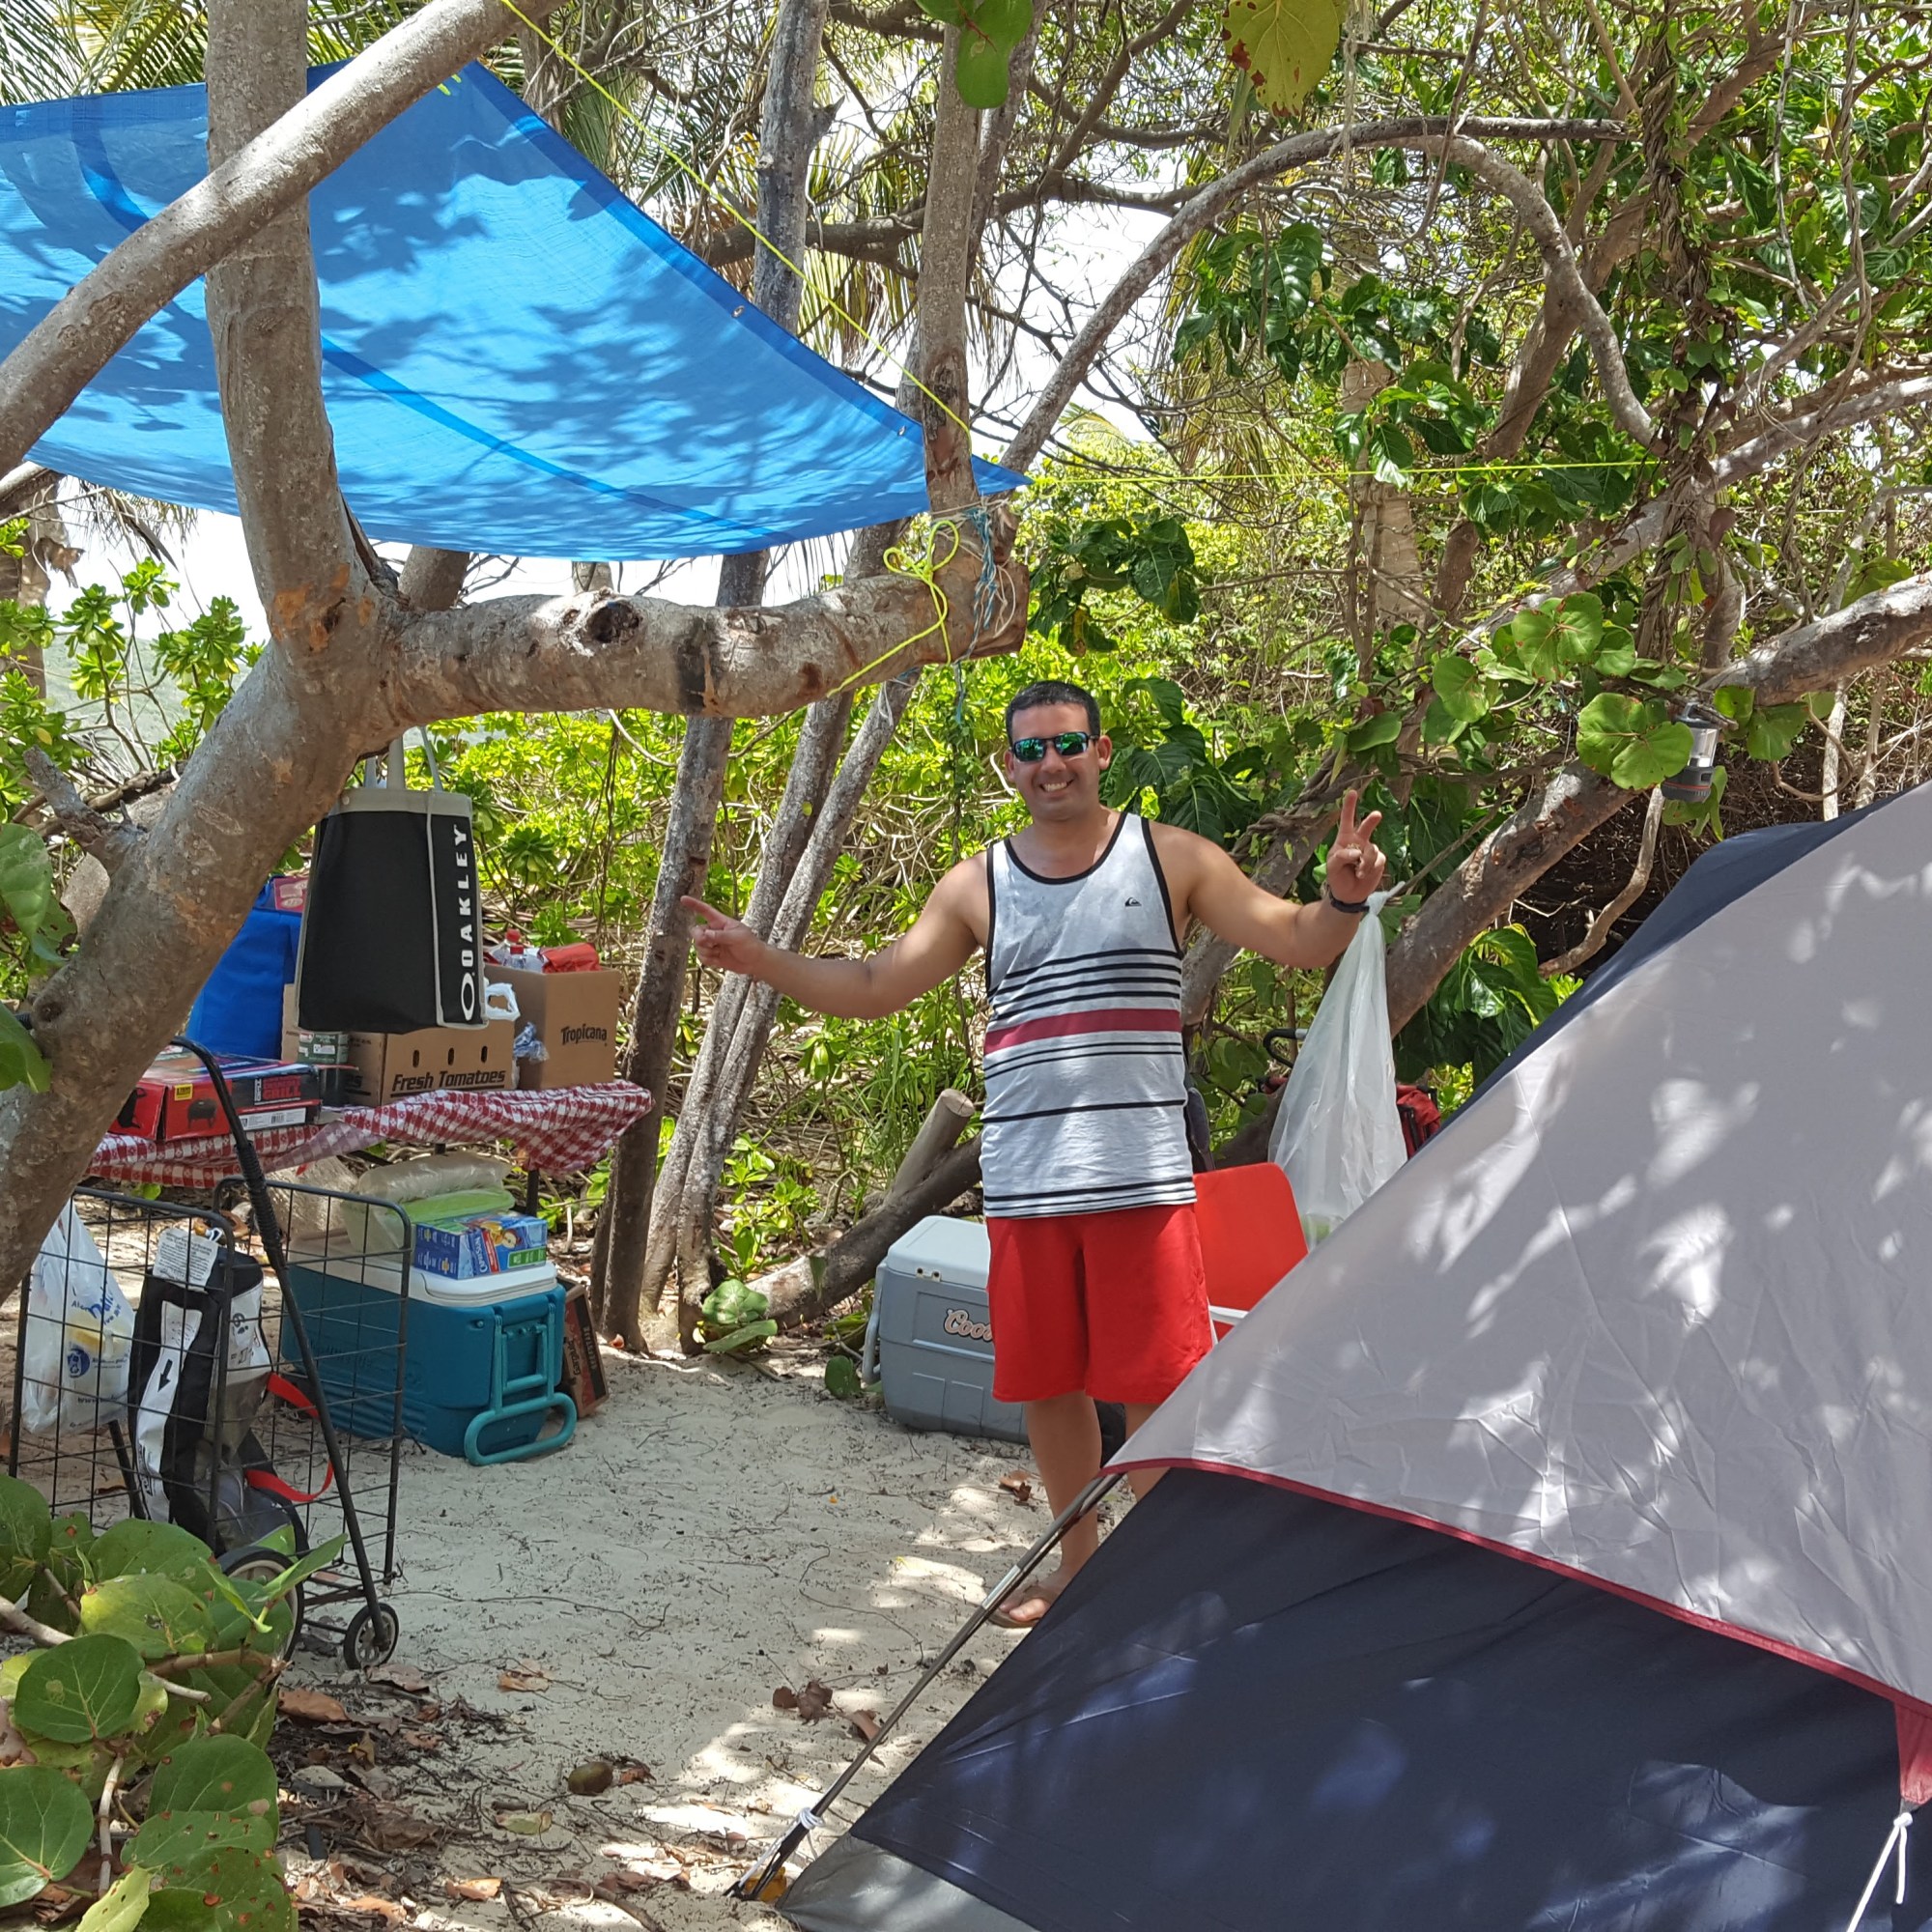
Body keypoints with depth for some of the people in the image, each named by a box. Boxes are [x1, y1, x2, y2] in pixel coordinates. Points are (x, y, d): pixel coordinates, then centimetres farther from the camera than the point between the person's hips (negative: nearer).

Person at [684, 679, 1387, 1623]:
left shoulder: (1171, 857, 3)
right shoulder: (978, 885, 9)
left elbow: (1295, 941, 0)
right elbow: (873, 988, 9)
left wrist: (1343, 899, -21)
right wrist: (760, 959, -2)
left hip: (1143, 1178, -3)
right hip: (1022, 1182, 3)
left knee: (1153, 1382, 0)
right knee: (1045, 1381, 11)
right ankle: (1079, 1561, 31)